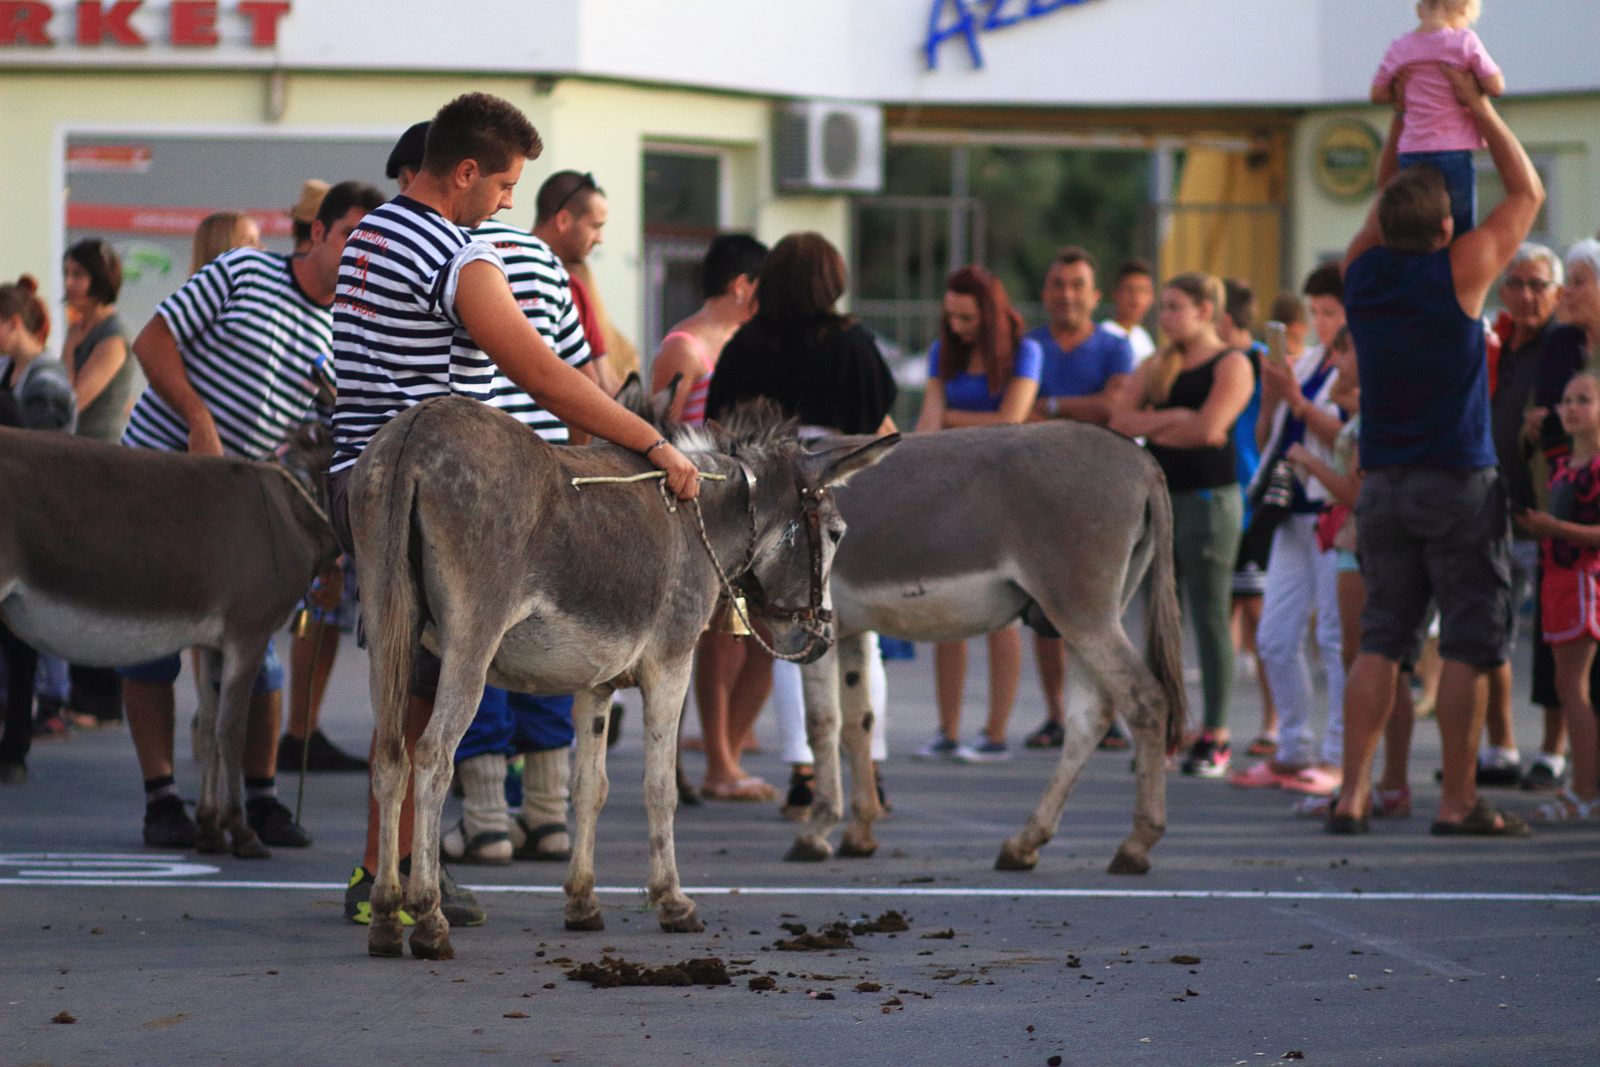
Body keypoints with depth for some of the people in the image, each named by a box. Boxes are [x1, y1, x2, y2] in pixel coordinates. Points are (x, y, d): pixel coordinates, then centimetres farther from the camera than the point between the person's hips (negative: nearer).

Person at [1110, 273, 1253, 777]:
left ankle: (1215, 736, -2)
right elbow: (1121, 421, 3)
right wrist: (1173, 418, -11)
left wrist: (1153, 428, -3)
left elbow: (1208, 429, -17)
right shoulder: (1157, 366, 14)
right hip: (1160, 496, 7)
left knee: (1209, 618, -4)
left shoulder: (1230, 365, -4)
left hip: (1208, 497, -7)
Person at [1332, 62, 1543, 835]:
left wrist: (1401, 125, 27)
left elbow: (1384, 201, 26)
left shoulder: (1362, 272, 3)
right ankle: (1458, 800, -1)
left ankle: (1353, 793, 1)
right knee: (1469, 642, 0)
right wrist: (1481, 110, 8)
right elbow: (1528, 193, 4)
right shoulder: (1459, 272, -10)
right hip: (1458, 482, -5)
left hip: (1382, 484, 5)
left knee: (1381, 639, 7)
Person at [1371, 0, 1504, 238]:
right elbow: (1496, 86, -4)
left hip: (1411, 155, 4)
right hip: (1453, 154, -4)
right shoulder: (1464, 42, -6)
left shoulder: (1399, 49, 7)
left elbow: (1378, 94, 16)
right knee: (1461, 239, 3)